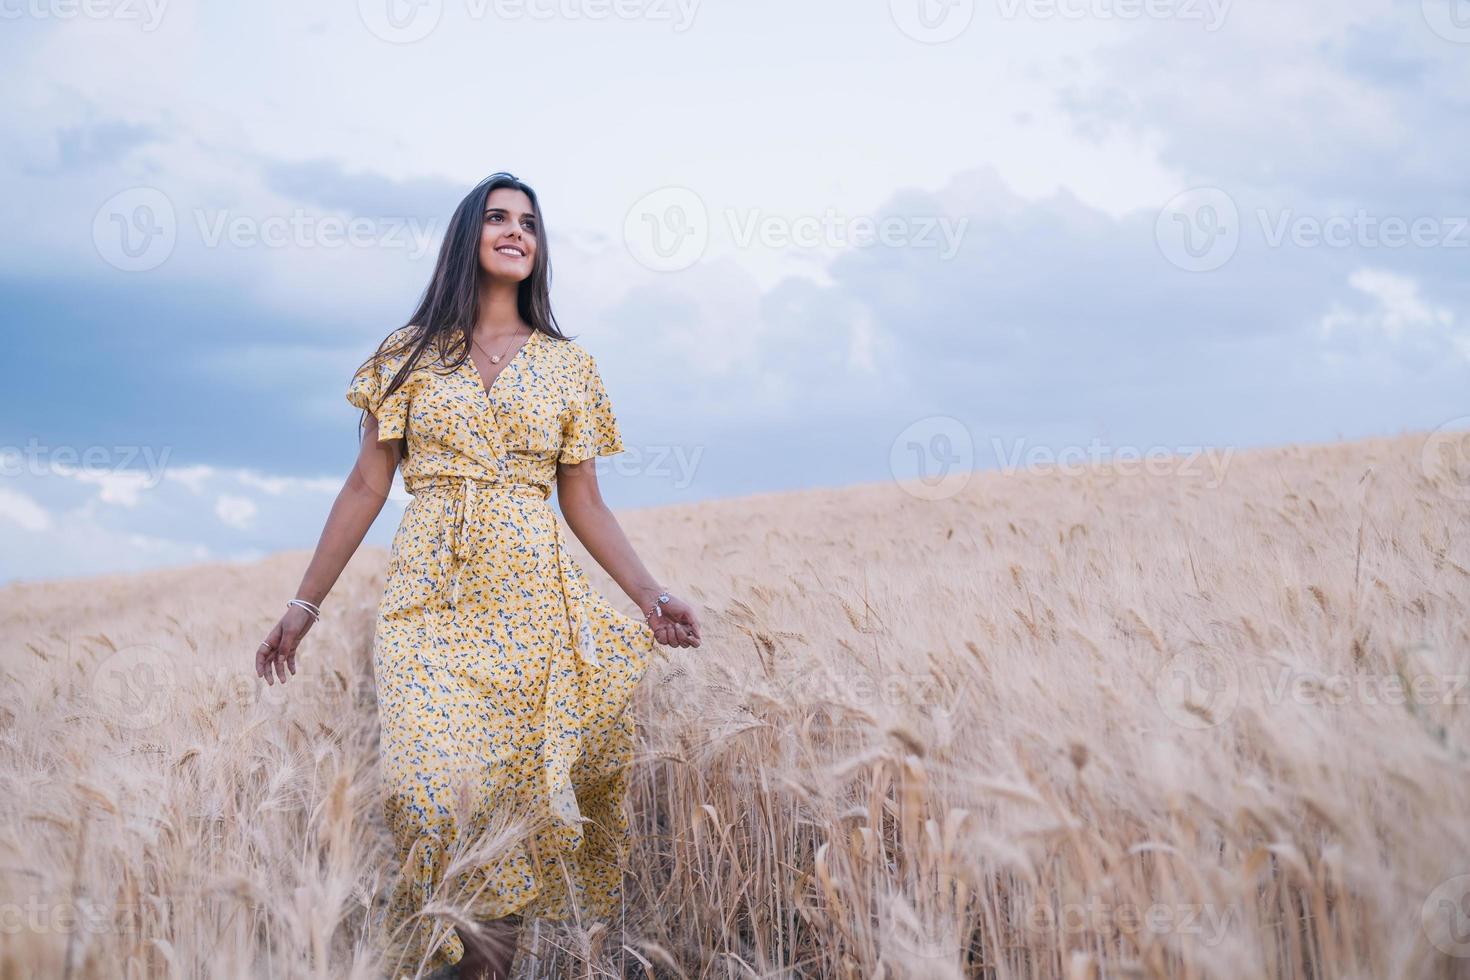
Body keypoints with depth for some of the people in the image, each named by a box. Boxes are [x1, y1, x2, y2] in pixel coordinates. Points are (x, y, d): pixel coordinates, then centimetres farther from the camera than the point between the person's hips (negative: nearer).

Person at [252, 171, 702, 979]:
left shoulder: (568, 365, 10)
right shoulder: (411, 354, 8)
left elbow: (584, 503, 11)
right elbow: (366, 487, 8)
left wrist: (648, 594, -1)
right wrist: (306, 602, 6)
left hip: (532, 603, 1)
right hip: (429, 597, -1)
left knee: (519, 793, -3)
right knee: (436, 790, -15)